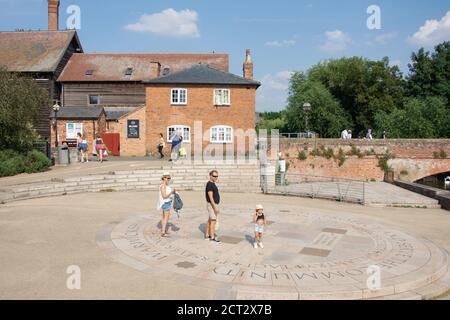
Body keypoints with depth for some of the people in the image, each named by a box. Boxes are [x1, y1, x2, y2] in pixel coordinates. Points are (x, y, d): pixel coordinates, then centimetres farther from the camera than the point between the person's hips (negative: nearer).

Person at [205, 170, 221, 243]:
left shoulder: (213, 184, 14)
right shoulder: (209, 185, -18)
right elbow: (210, 197, -24)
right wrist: (215, 207, -29)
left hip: (214, 205, 10)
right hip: (212, 205, -10)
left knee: (210, 221, 13)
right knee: (213, 221, -9)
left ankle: (207, 236, 20)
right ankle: (212, 238, -6)